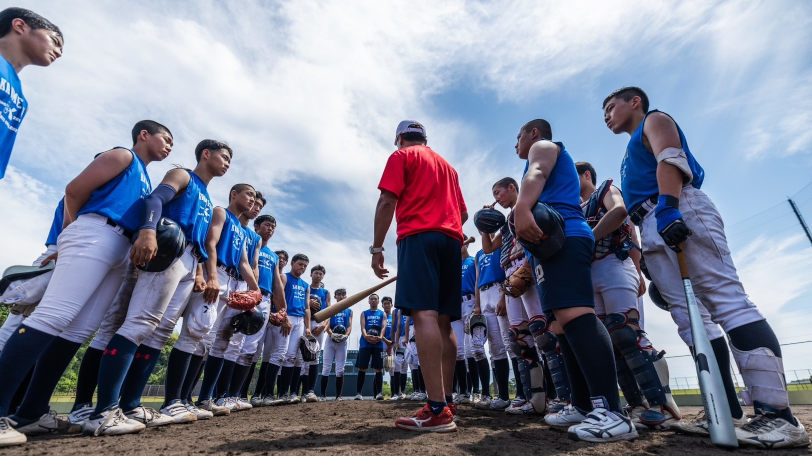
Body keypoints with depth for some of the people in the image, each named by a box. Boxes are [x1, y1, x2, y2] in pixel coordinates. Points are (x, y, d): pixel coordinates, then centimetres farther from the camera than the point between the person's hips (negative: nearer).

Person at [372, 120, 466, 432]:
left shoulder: (401, 156, 10)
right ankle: (446, 402, 7)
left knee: (423, 314, -16)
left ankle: (437, 410, -21)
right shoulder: (446, 165, 28)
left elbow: (387, 202, -4)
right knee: (443, 321, 5)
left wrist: (377, 247, -5)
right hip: (451, 240, 7)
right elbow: (463, 212, 26)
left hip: (418, 236, -7)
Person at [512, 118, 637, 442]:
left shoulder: (543, 146, 11)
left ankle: (612, 413, -26)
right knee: (565, 323, 5)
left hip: (559, 234, -10)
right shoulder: (556, 161, 40)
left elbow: (536, 174, -12)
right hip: (556, 238, 10)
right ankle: (585, 406, 8)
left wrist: (521, 209, -32)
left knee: (573, 315, -22)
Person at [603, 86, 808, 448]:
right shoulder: (634, 152, 36)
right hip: (654, 234, 8)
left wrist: (667, 207, -24)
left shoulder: (654, 120, 14)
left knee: (727, 300, -15)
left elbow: (671, 161, -8)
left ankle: (778, 415, -17)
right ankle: (728, 412, 0)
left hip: (680, 212, -8)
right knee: (689, 316, -1)